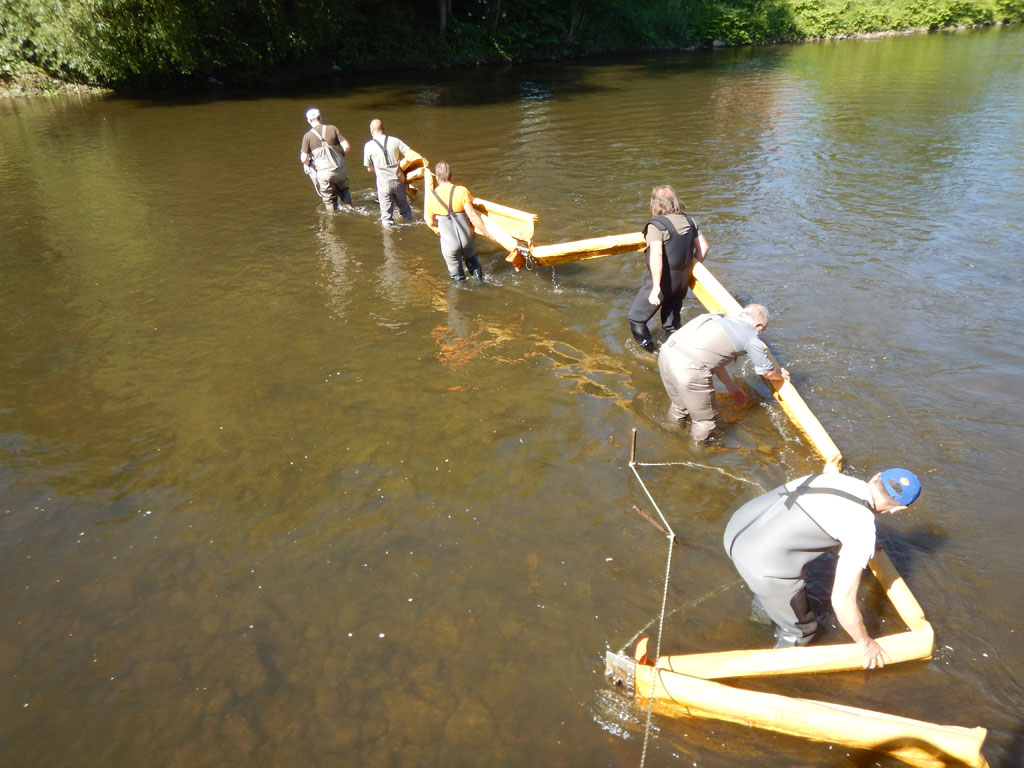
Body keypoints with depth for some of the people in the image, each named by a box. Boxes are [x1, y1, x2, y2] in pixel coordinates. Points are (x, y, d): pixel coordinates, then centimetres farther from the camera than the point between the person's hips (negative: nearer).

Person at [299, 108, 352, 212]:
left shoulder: (308, 136, -4)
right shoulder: (332, 129, -2)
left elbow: (304, 159, -5)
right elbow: (347, 146, -7)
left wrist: (309, 163, 18)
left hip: (324, 173, -2)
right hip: (341, 170, 2)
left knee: (330, 200, 14)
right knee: (343, 189, 30)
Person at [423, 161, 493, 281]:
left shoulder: (430, 197, -6)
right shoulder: (461, 191, -13)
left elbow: (431, 222, 5)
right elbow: (473, 216, -15)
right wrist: (487, 233, -5)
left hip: (449, 246, 0)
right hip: (468, 241, 0)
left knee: (457, 276, 22)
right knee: (472, 259, 32)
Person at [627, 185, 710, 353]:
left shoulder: (656, 225, -18)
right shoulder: (688, 221, 4)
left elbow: (656, 255, -29)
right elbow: (703, 247, 8)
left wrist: (656, 286, -29)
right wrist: (692, 267, 23)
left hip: (662, 280, -7)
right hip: (683, 279, 7)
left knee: (636, 318, 10)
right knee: (672, 323, 22)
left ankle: (648, 355, 13)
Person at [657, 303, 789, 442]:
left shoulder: (718, 316, 25)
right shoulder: (752, 338, 6)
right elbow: (769, 373, 21)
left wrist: (731, 386, 46)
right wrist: (781, 374, 44)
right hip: (688, 370, -8)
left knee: (679, 406, 33)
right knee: (705, 419, 18)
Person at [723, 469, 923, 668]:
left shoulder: (834, 476, 12)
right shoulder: (862, 529, -9)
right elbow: (842, 602, -5)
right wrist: (866, 643, 14)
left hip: (737, 527, 7)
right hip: (763, 567, -7)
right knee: (801, 628, 24)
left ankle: (762, 608, 68)